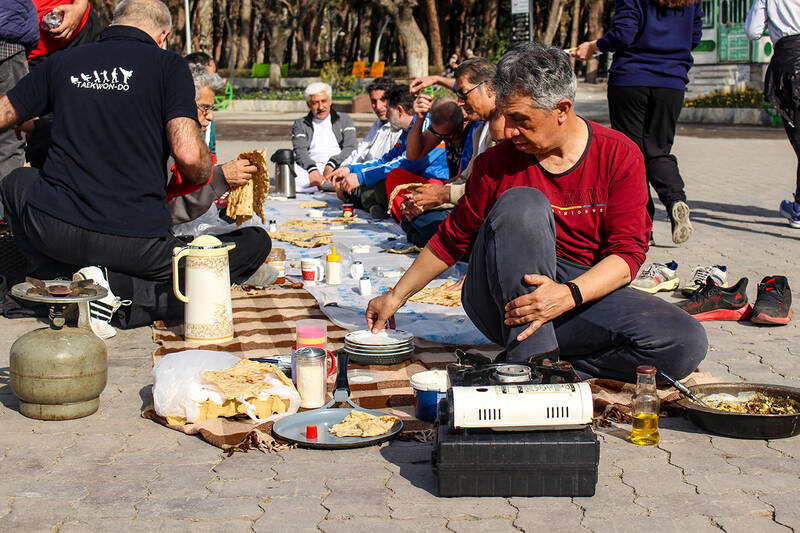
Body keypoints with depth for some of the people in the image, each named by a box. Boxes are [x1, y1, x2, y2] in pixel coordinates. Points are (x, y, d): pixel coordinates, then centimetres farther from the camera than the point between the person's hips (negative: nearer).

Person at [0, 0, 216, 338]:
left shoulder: (62, 62, 12)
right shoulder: (168, 65, 1)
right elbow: (189, 155, -12)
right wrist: (204, 176, 12)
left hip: (52, 229, 3)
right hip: (135, 240, -3)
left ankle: (60, 280, 11)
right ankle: (118, 286, -5)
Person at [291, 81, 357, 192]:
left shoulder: (344, 120, 19)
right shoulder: (300, 124, 19)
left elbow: (351, 149, 4)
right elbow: (300, 153, 2)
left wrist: (332, 164, -15)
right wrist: (312, 170, -21)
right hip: (312, 167, 0)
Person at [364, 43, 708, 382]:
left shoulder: (619, 156, -3)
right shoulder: (497, 162, 0)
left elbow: (628, 252, -10)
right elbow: (453, 238, 12)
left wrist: (568, 295, -28)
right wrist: (396, 296, 14)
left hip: (585, 291, 1)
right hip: (500, 300, -1)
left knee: (687, 343, -25)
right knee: (523, 203, -30)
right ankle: (532, 357, -33)